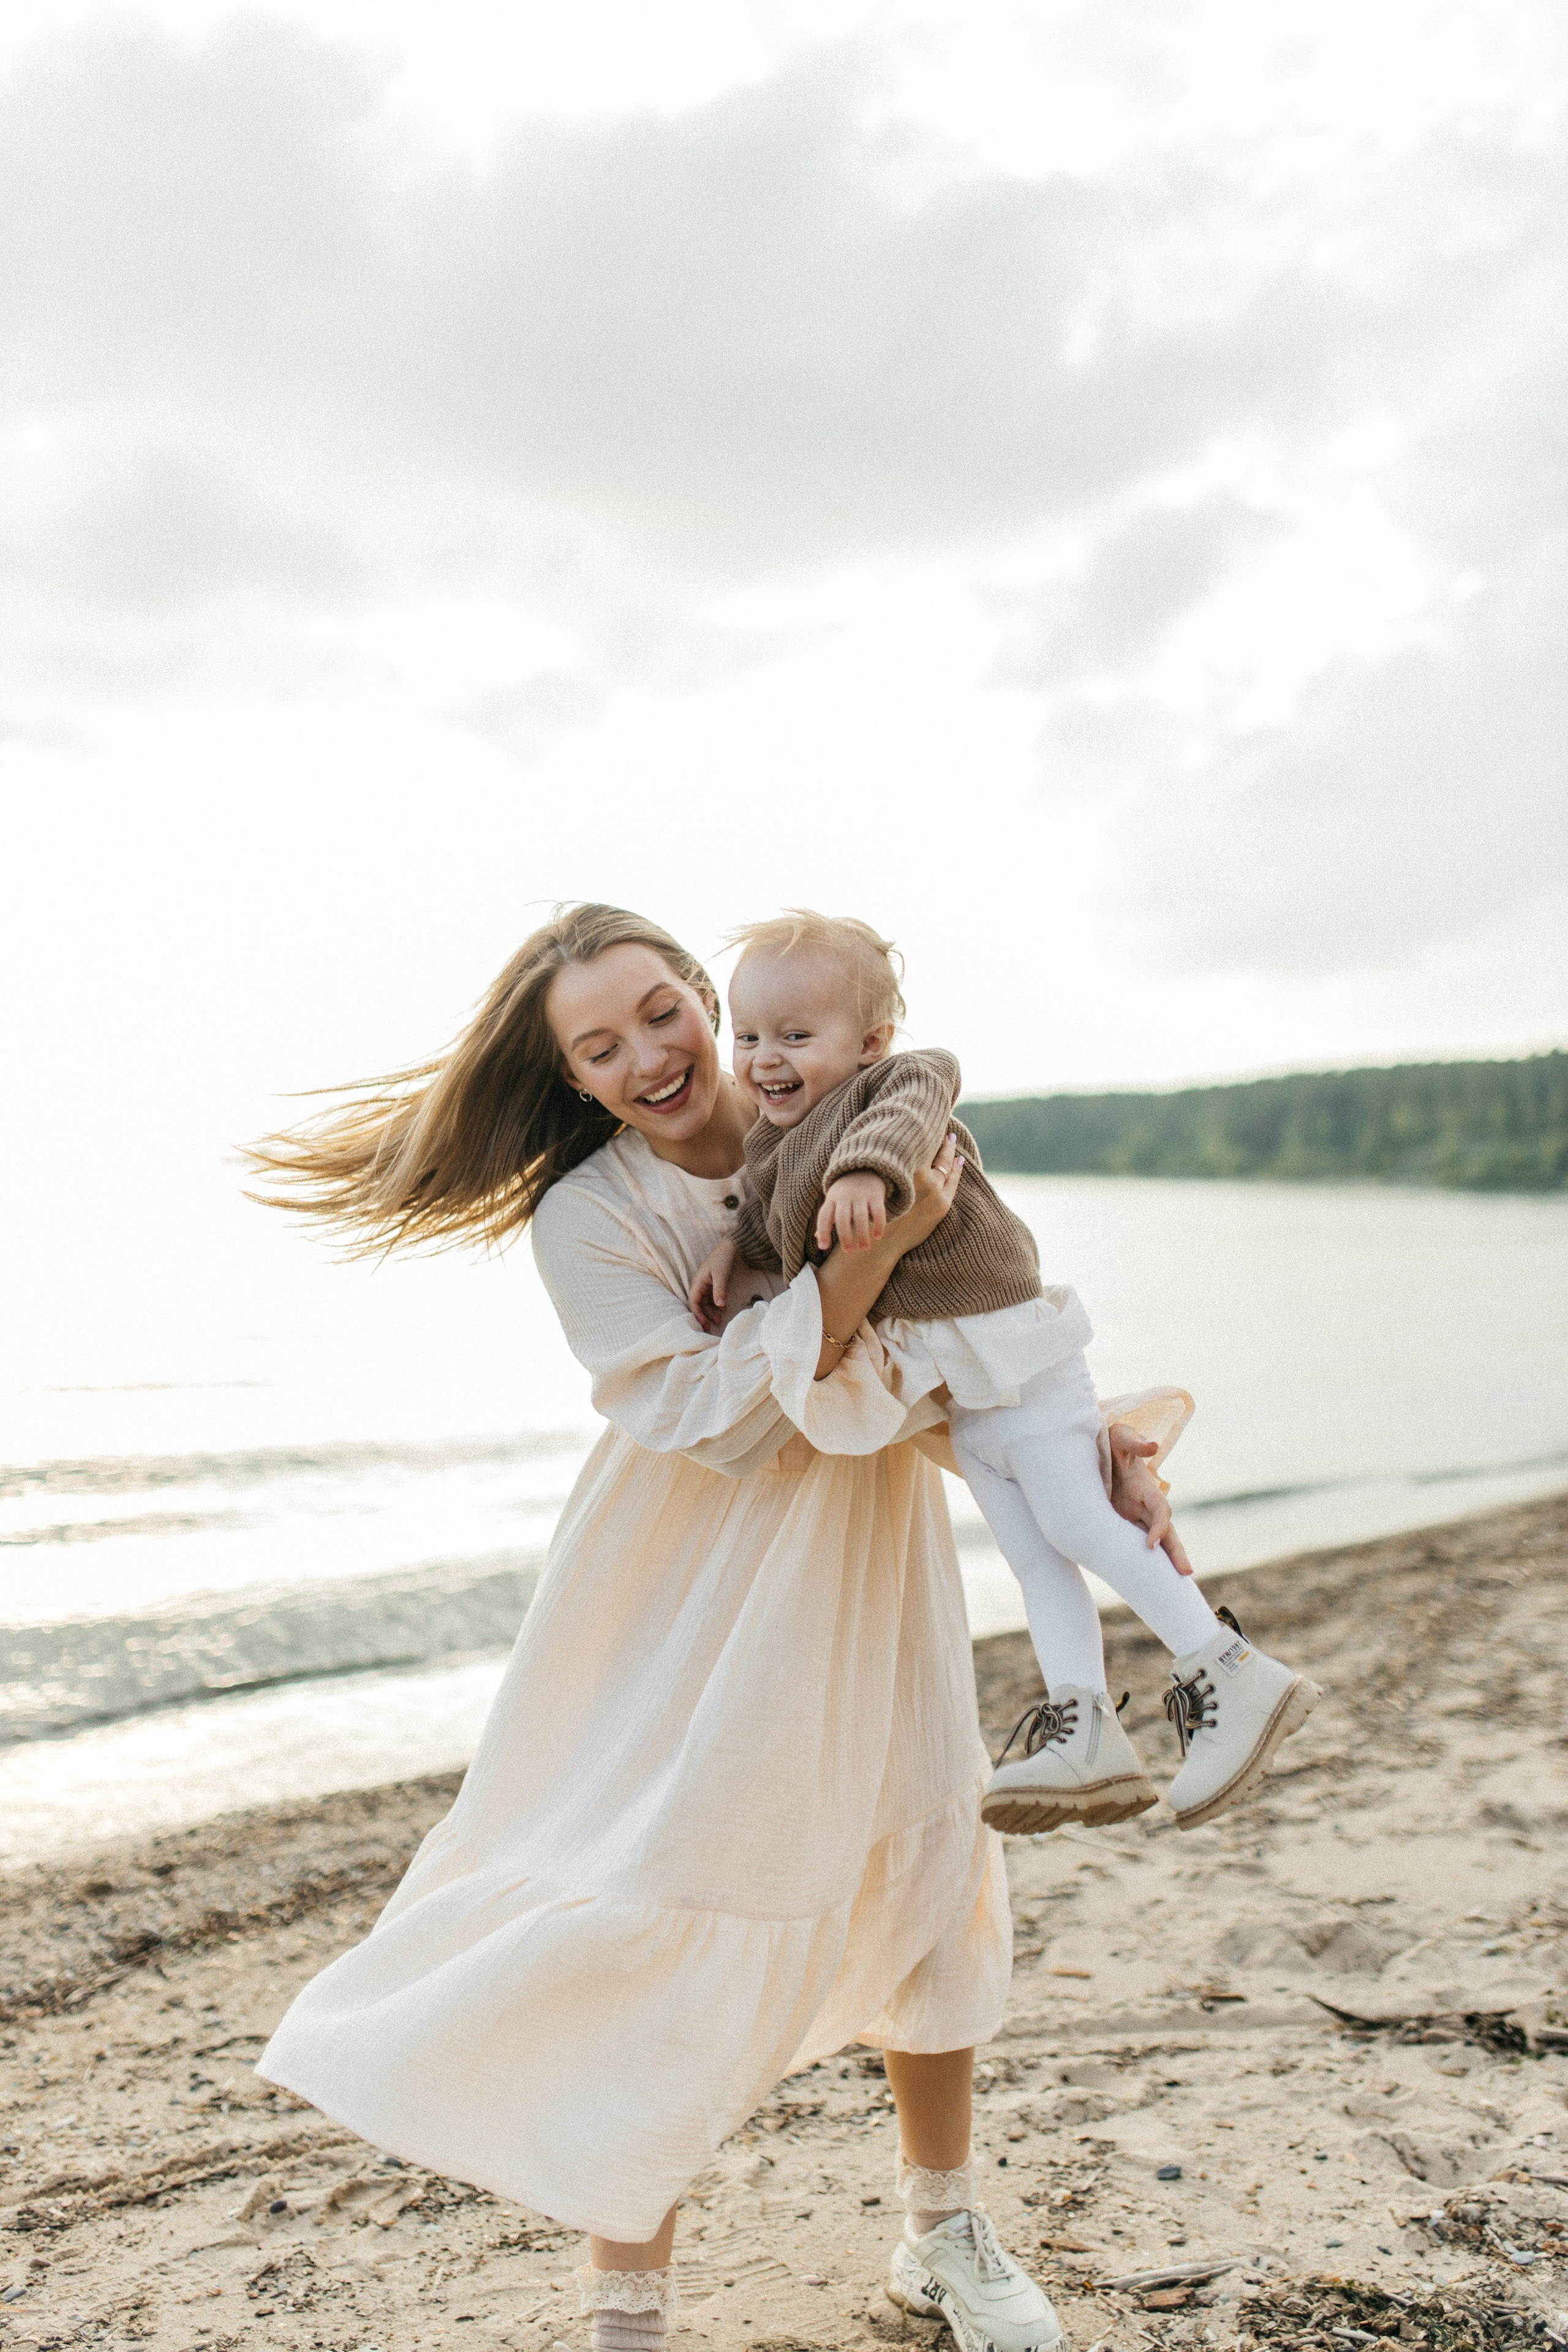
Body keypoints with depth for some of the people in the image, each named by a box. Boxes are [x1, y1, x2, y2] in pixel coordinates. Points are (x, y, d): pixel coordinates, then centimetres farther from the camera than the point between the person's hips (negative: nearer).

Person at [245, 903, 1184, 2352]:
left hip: (874, 1577, 5)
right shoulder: (587, 1218, -16)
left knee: (925, 1881, 15)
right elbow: (721, 1418, -23)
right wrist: (868, 1252, -32)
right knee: (664, 1927, -3)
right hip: (702, 1619, -4)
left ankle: (945, 2236, 38)